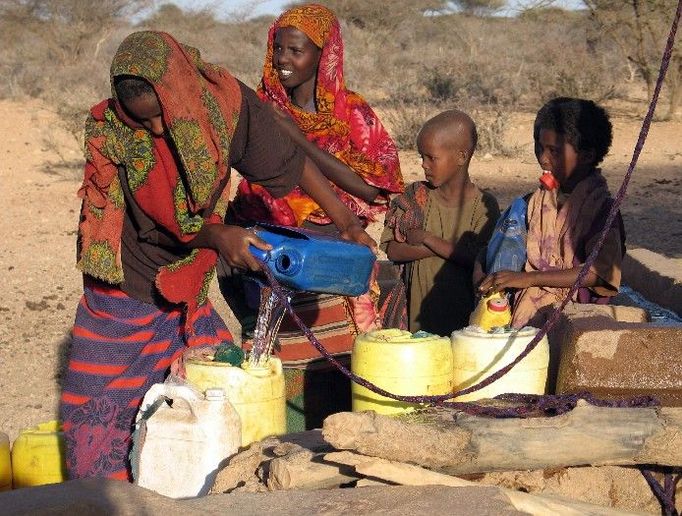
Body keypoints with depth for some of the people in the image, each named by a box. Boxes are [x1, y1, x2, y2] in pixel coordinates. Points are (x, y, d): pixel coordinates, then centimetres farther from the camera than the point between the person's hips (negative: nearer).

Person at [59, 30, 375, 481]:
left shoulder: (224, 101, -16)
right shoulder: (110, 133, -20)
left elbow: (291, 161, -6)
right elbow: (153, 221, -18)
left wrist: (348, 223, -9)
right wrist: (218, 236, -34)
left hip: (186, 290, 2)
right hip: (123, 291, -2)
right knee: (101, 409, 1)